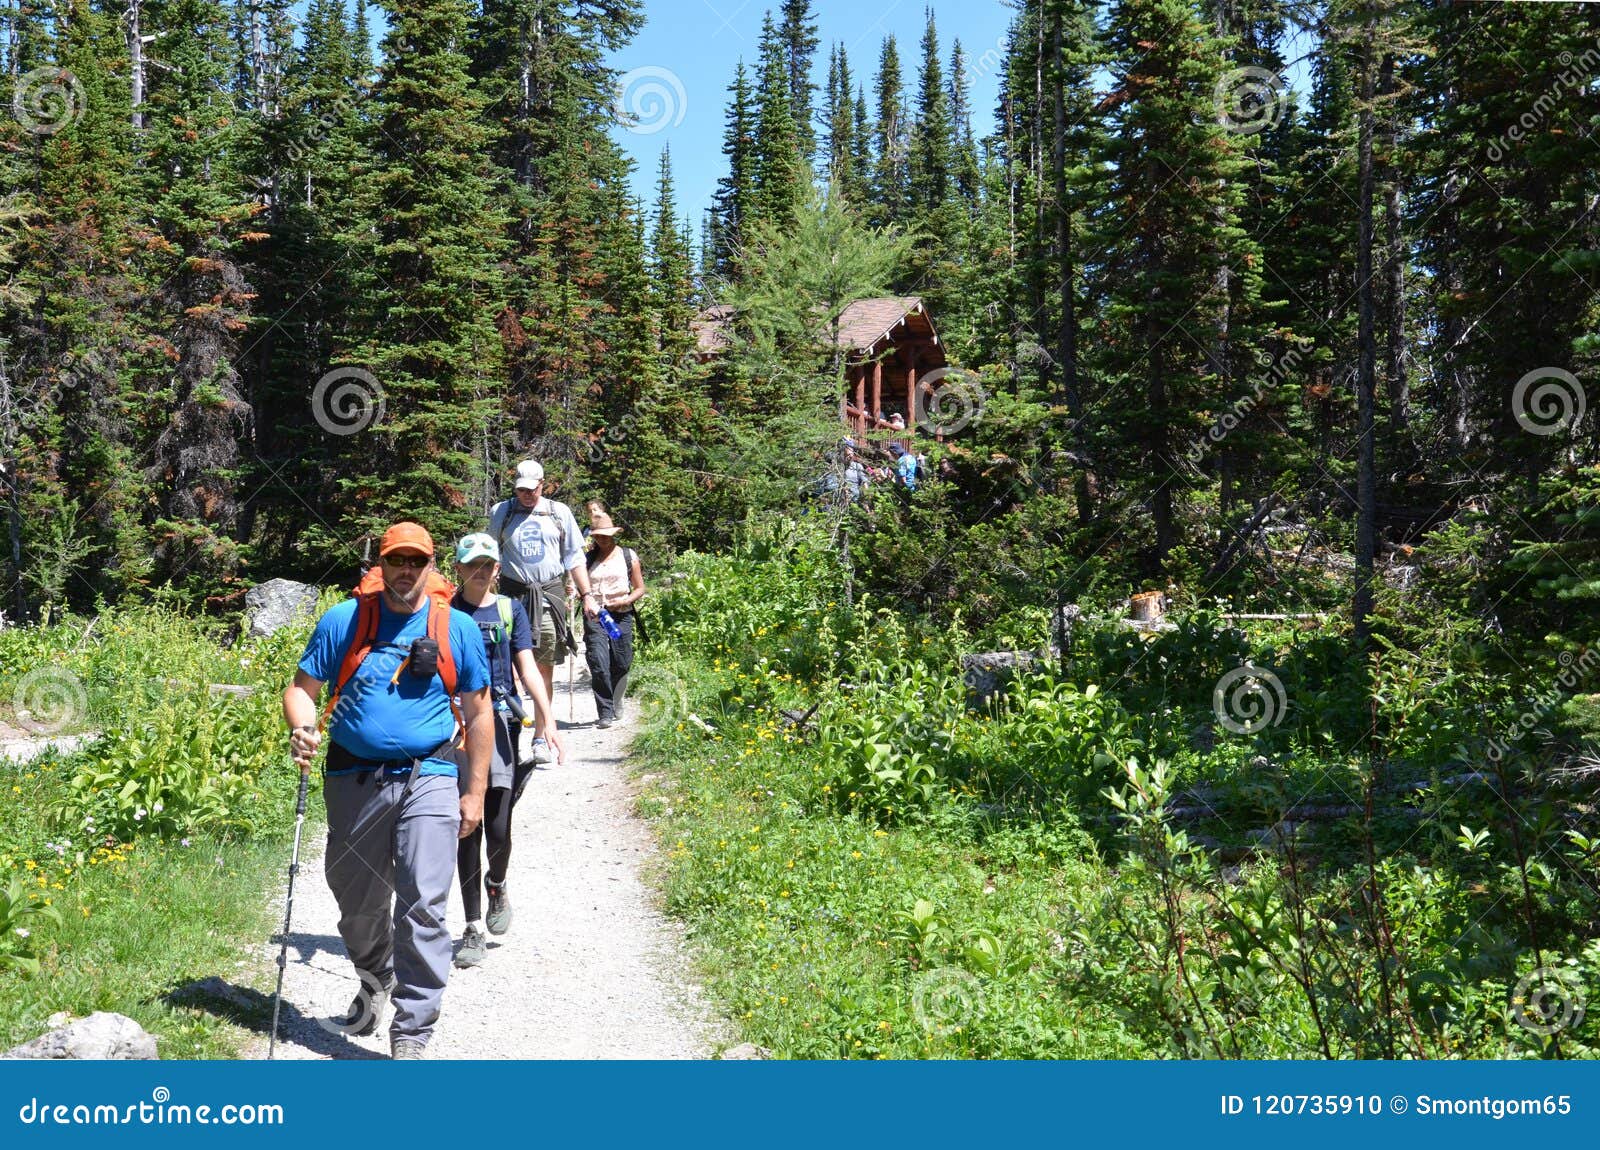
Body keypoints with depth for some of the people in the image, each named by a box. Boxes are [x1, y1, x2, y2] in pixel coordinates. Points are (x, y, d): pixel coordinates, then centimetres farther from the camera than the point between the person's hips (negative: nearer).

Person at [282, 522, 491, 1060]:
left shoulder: (457, 628, 3)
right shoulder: (343, 621, 3)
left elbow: (478, 712, 7)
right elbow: (302, 687, 5)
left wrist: (474, 792, 4)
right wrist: (302, 729, -19)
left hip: (429, 779, -2)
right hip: (354, 779, 2)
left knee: (423, 908, -8)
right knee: (357, 902, 16)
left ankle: (411, 1034, 2)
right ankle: (376, 978, 47)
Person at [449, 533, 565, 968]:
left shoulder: (510, 610, 9)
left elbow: (527, 668, 2)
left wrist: (547, 719, -11)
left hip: (501, 722, 0)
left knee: (498, 828, -5)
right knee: (468, 829, 1)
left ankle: (497, 886, 28)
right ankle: (474, 929, 9)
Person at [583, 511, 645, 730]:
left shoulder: (629, 556, 8)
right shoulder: (588, 559, 11)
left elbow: (640, 588, 10)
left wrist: (625, 601, -8)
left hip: (621, 615, 0)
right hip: (594, 615, 0)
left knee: (621, 664, 4)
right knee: (598, 664, -12)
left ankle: (616, 702, 32)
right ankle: (605, 712, -8)